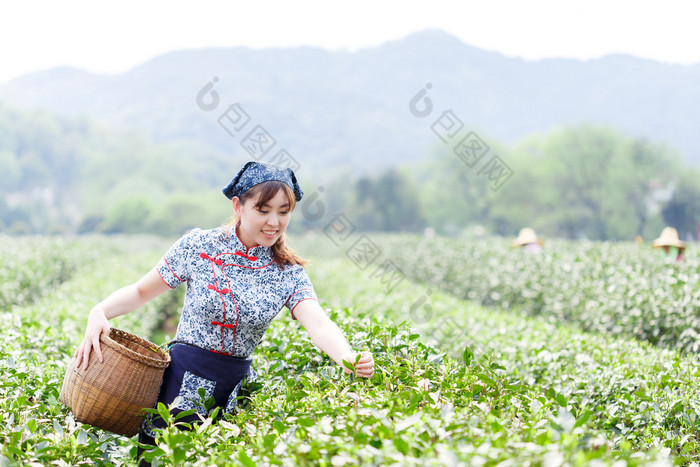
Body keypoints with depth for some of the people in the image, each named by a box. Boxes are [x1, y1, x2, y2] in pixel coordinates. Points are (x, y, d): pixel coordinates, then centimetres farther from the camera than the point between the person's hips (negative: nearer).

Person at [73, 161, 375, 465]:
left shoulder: (289, 274, -2)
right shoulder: (199, 246, -5)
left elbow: (319, 325, -19)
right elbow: (141, 291, 4)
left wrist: (348, 358, -41)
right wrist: (100, 312, -16)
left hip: (236, 387, 2)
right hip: (182, 380, -2)